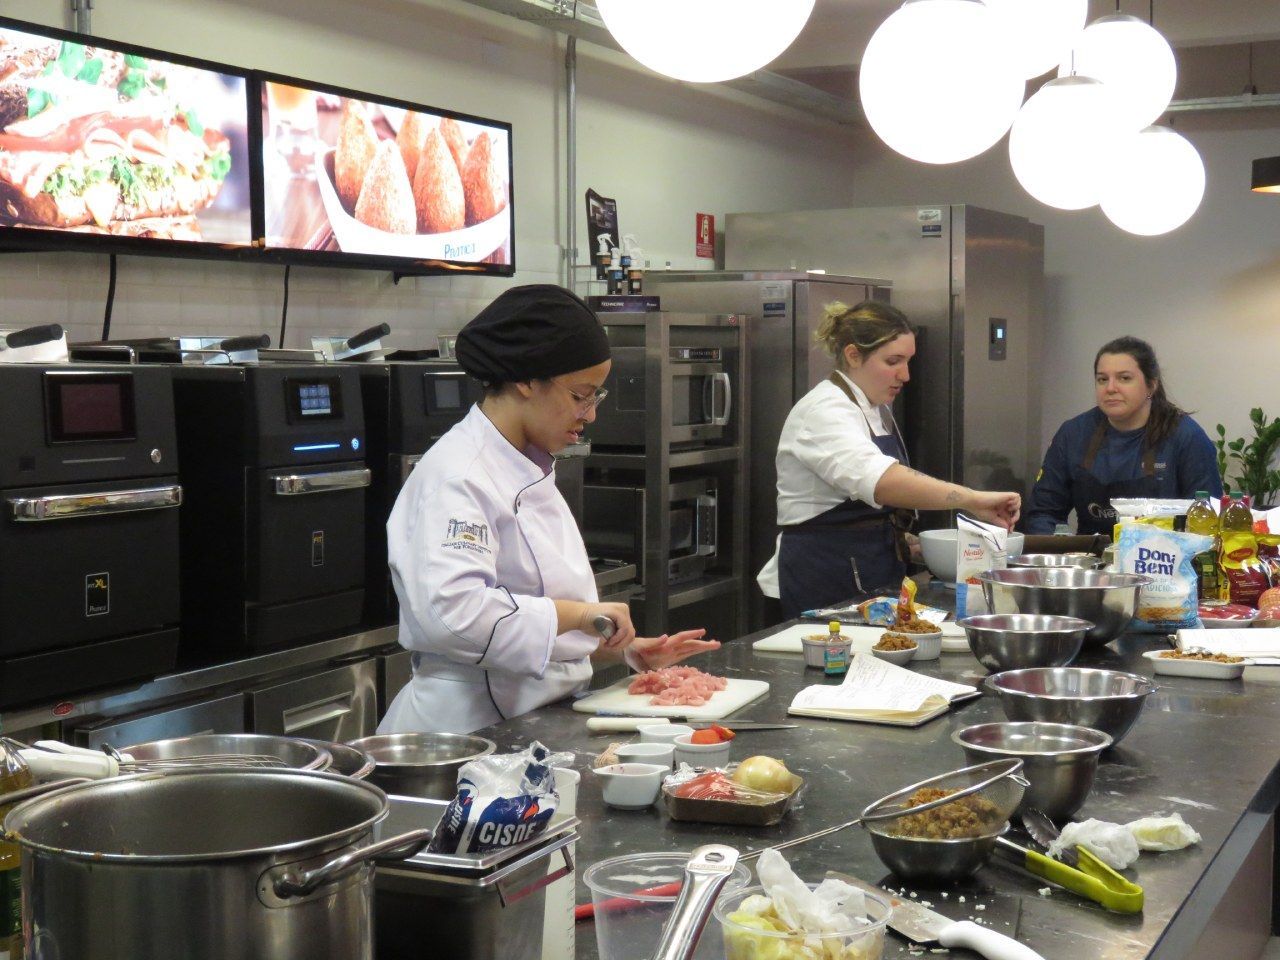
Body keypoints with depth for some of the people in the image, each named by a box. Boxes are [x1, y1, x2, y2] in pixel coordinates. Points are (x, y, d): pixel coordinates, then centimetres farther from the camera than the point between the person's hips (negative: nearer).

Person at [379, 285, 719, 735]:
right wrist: (578, 613, -21)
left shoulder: (530, 471, 16)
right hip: (472, 725, -8)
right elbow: (451, 609, -25)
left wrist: (623, 648, 14)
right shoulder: (455, 476, -12)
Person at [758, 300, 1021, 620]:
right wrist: (973, 500, -44)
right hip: (824, 585, -9)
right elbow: (878, 480, -38)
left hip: (873, 580, 9)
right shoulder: (823, 412, -18)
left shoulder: (877, 411, 13)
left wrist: (903, 539, 12)